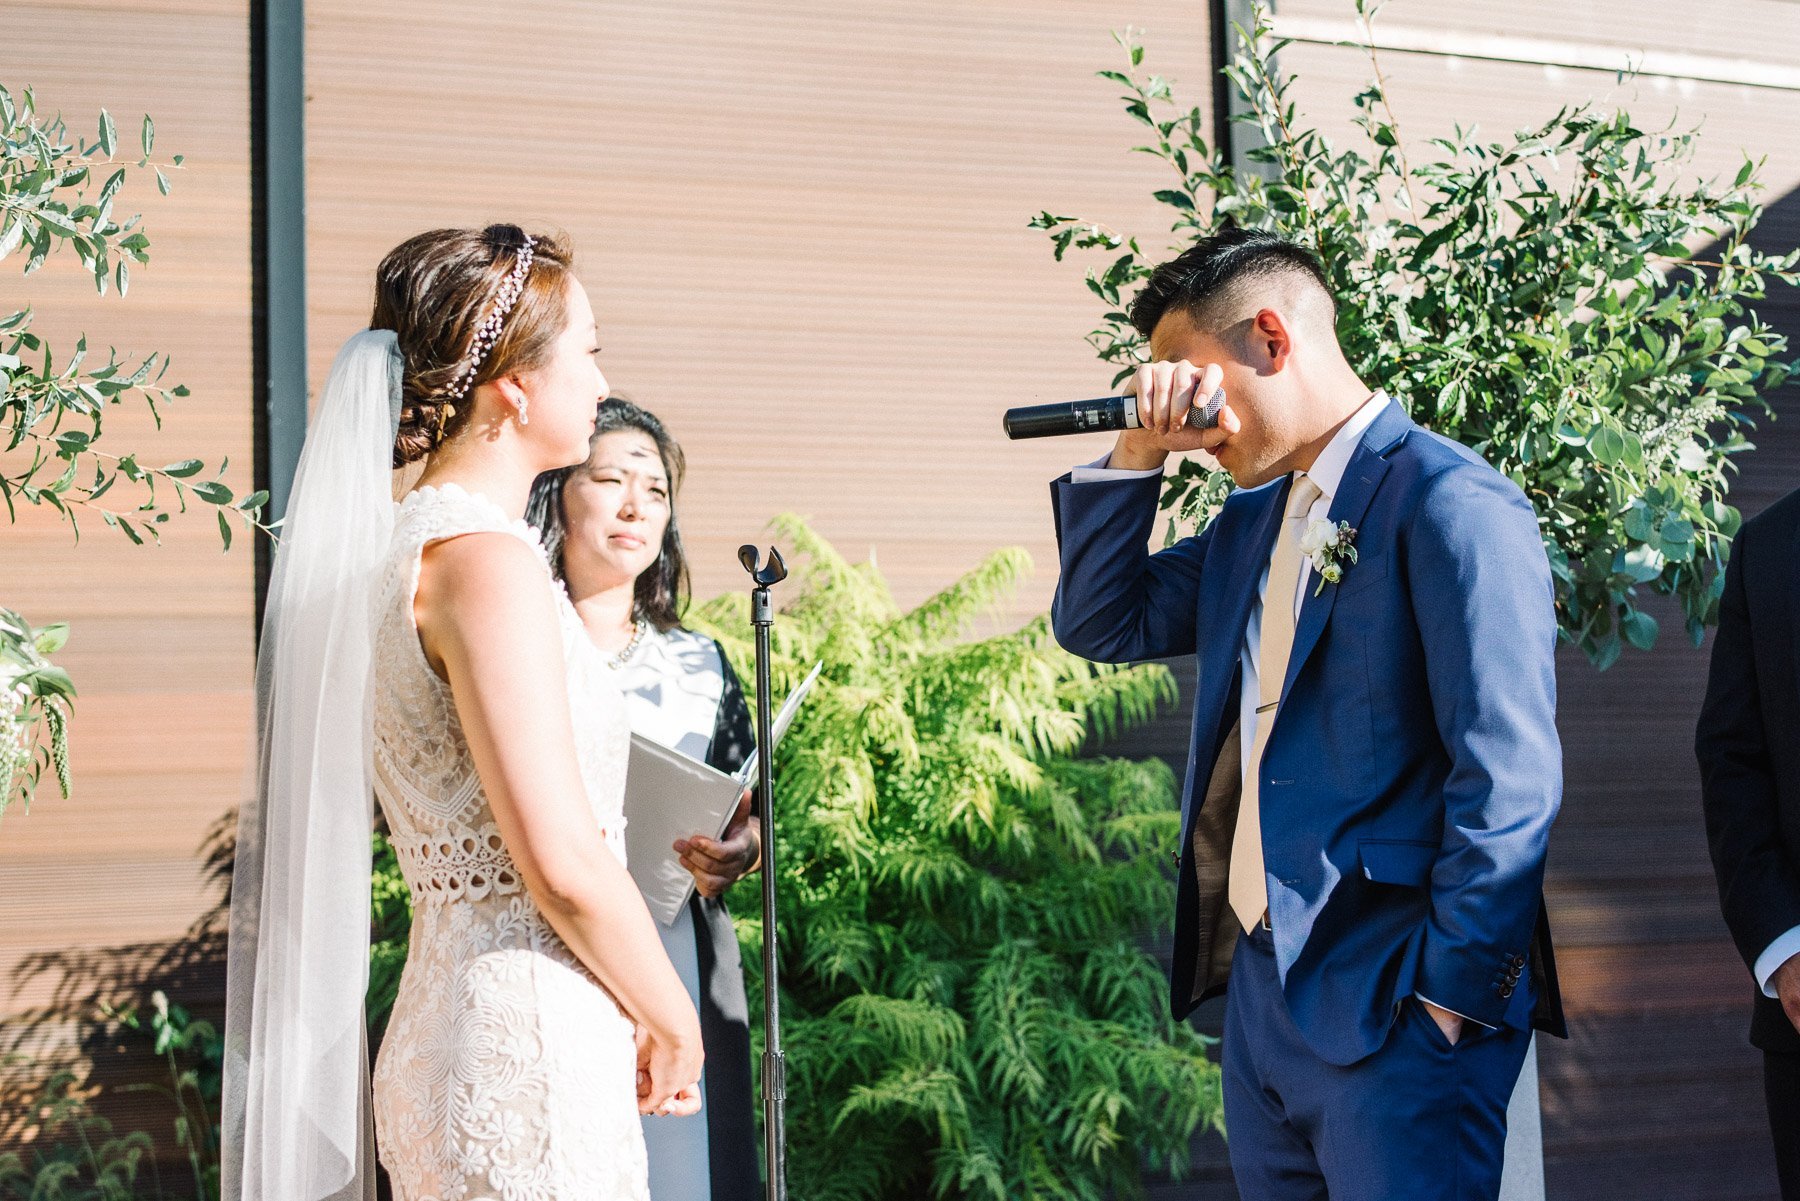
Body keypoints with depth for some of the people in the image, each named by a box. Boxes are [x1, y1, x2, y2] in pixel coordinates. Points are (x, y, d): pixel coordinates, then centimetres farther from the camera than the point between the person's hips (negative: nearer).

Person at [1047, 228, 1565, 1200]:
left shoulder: (1449, 502, -12)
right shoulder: (1252, 519, 16)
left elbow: (1509, 775, -17)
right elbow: (1100, 625, 18)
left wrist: (1450, 994, -17)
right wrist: (1136, 454, 6)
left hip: (1393, 1009, -8)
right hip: (1260, 984, 8)